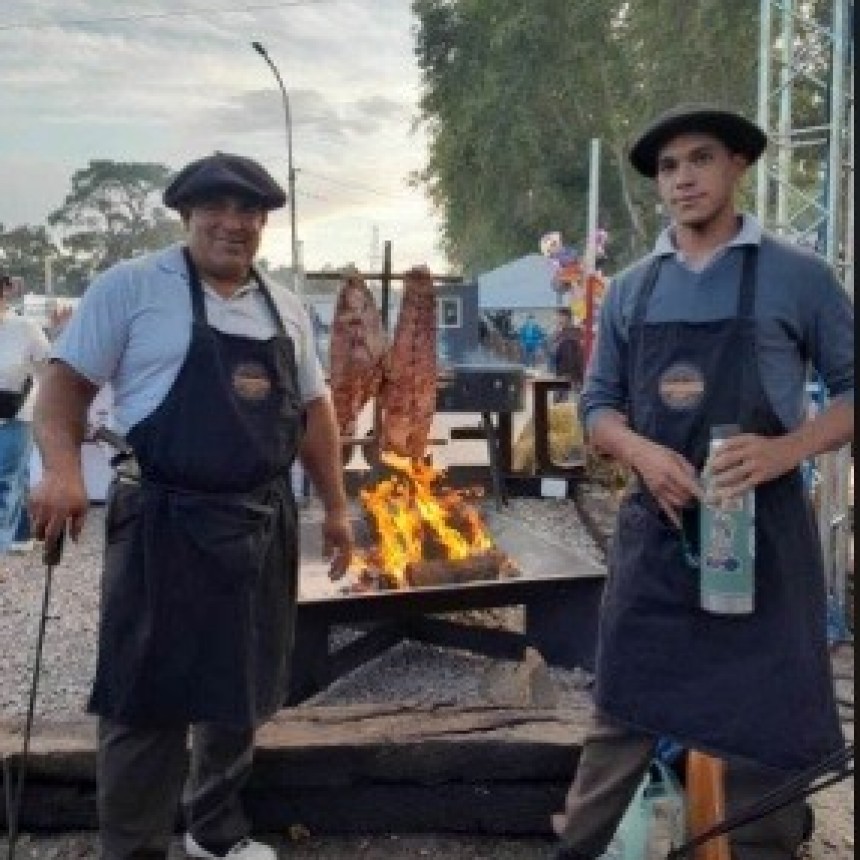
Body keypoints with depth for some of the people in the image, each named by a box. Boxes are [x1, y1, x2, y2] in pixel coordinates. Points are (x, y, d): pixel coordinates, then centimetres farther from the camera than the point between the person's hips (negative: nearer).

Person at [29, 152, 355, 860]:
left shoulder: (286, 308, 12)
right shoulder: (131, 287, -5)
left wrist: (335, 506, 16)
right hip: (167, 525, -5)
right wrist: (62, 469, -22)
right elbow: (65, 383, -5)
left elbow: (313, 408, 17)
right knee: (149, 701, 2)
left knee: (239, 690, 17)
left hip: (263, 525, 6)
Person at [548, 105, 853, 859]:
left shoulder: (797, 277, -3)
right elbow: (598, 406, 11)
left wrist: (785, 449, -19)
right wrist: (642, 452, -11)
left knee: (764, 725, 7)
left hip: (762, 529, -3)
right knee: (625, 709, 13)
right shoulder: (631, 290, 8)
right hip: (654, 529, 3)